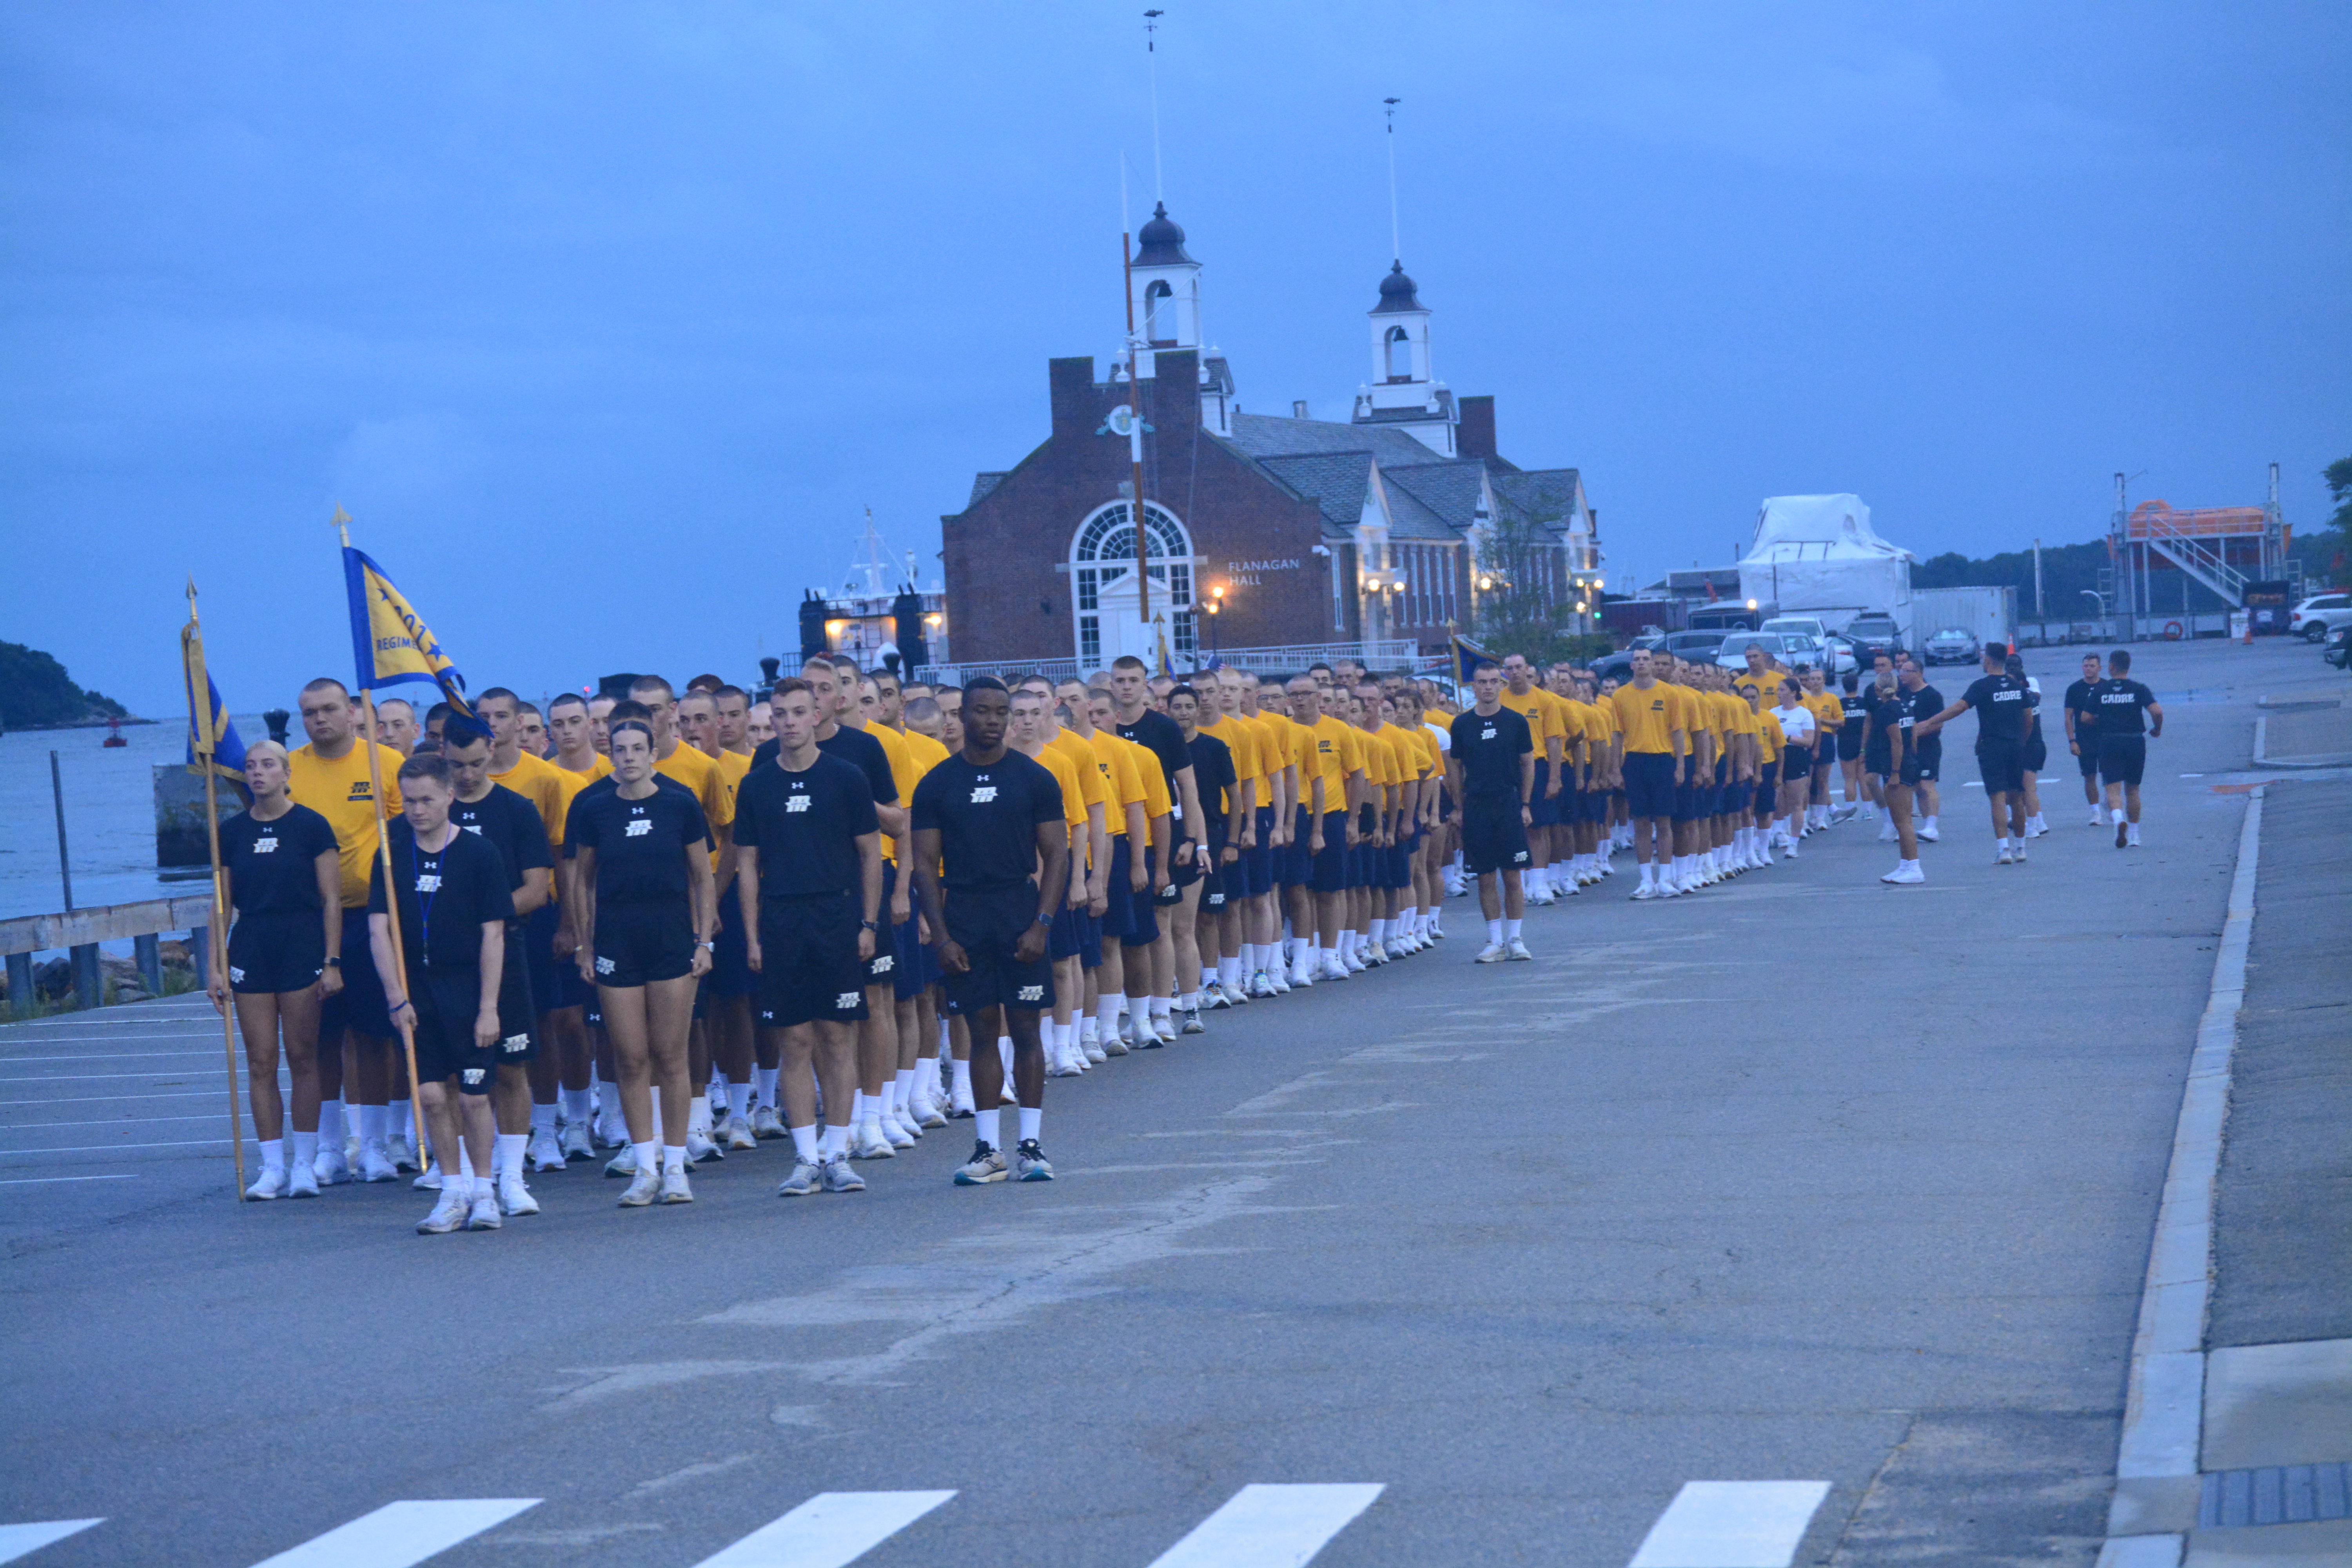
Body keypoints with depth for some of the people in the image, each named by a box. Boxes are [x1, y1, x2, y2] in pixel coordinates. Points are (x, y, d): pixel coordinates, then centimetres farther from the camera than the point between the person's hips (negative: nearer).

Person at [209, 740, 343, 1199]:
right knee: (260, 1061, 1)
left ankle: (305, 1164, 8)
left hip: (301, 944, -3)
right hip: (250, 948, 3)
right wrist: (216, 966, 6)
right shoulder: (231, 832, 8)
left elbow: (331, 900, -2)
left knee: (302, 1057, 1)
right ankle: (273, 1166, 7)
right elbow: (222, 904, 11)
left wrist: (332, 961, -8)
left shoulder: (311, 826, -2)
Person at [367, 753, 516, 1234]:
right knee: (431, 1094, -1)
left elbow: (493, 933, -5)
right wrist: (396, 997, -8)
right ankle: (454, 1192, 12)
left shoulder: (478, 853, -5)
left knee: (473, 1096, -1)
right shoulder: (393, 853, 3)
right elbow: (379, 928, 1)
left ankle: (483, 1191, 14)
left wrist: (488, 1006, -9)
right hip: (417, 987, 2)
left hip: (468, 986, -2)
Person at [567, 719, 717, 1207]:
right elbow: (582, 879, 11)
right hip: (616, 941, 1)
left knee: (670, 1057, 0)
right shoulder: (593, 808, 2)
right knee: (630, 1059, 1)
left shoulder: (680, 804, 0)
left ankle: (675, 1167, 8)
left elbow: (703, 877, 7)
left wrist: (704, 940, 1)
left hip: (672, 938, -1)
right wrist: (585, 947, 7)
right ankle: (645, 1167, 8)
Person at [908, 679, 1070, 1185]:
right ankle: (988, 1148, 8)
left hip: (1020, 914, -1)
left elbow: (1056, 854, 2)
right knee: (982, 1030, 4)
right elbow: (925, 865, 4)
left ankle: (1030, 1145, 5)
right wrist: (942, 936, -5)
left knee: (1025, 1028, 0)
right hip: (965, 919, 1)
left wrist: (1042, 924, -9)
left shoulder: (1034, 779, 3)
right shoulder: (937, 785, 4)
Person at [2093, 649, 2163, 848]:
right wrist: (2157, 729, 7)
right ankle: (2134, 836, 20)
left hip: (2108, 742, -1)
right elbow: (2157, 711, -13)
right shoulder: (2138, 689, -1)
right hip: (2135, 742, 1)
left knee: (2113, 789, -4)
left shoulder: (2100, 690, 1)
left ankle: (2119, 818, -35)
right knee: (2133, 790, 14)